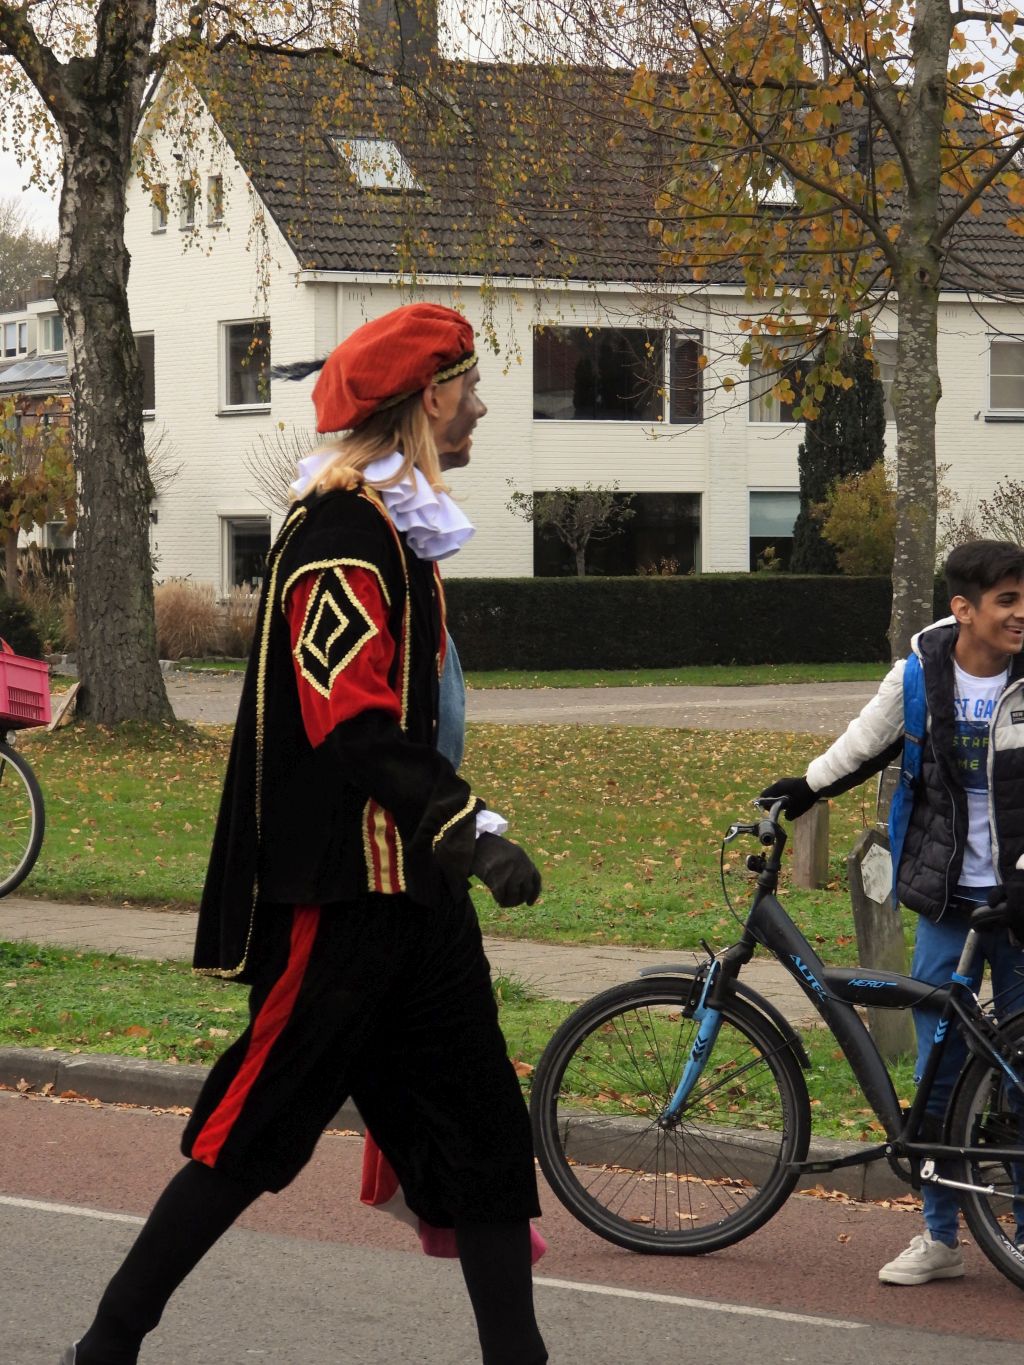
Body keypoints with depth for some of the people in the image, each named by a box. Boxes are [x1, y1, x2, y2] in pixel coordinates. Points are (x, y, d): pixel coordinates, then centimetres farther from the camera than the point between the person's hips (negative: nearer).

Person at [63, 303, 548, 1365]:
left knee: (477, 1131, 8)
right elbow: (351, 718, -26)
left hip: (408, 882, 10)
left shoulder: (396, 527, 16)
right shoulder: (341, 530, -16)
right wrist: (466, 827, -34)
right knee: (251, 1135, -4)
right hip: (338, 891, -10)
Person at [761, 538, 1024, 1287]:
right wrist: (805, 788, 16)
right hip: (946, 898, 2)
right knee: (937, 1069, 5)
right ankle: (940, 1238, 15)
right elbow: (870, 741, 15)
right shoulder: (923, 670, -2)